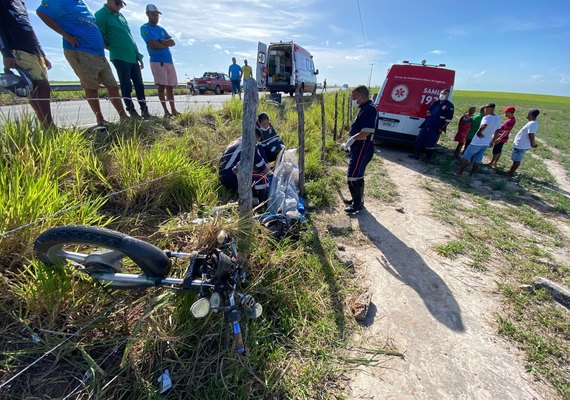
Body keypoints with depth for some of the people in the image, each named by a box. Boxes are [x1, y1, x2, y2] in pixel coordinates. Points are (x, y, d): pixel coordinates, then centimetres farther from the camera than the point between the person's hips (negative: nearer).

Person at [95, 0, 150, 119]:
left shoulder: (120, 15, 20)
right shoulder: (101, 15, -3)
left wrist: (138, 56, 17)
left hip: (133, 58, 7)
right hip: (120, 57, -7)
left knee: (139, 85, 5)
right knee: (127, 87, -5)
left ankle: (144, 110, 10)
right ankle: (132, 112, 0)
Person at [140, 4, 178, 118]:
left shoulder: (161, 29, 25)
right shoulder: (145, 28, 4)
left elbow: (173, 42, 11)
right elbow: (153, 45, -10)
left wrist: (160, 41, -5)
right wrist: (166, 43, 4)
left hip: (169, 60, 7)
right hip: (157, 60, -6)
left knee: (170, 87, 3)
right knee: (161, 86, -13)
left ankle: (173, 110, 4)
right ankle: (166, 112, -17)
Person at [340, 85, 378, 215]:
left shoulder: (369, 110, -19)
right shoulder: (364, 109, 13)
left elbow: (365, 133, -26)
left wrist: (350, 140, -14)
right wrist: (350, 142, 13)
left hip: (362, 149, -10)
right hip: (358, 148, 10)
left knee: (353, 176, -6)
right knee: (357, 175, 18)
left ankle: (358, 204, 7)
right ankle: (357, 199, 32)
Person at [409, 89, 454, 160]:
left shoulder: (449, 105, -4)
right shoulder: (436, 102, 14)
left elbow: (448, 118, -9)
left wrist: (442, 128, -13)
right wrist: (428, 113, 5)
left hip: (436, 128, -6)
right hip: (427, 125, 6)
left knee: (431, 143, -3)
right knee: (419, 139, 3)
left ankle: (428, 158, 9)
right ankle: (416, 154, 11)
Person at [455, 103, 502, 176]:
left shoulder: (487, 117, -16)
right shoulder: (498, 119, 10)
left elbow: (483, 126, -38)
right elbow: (497, 131, 17)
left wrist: (479, 132, -21)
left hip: (477, 142, -7)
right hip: (486, 144, 7)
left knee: (466, 157, 3)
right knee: (477, 160, 13)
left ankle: (460, 172, 5)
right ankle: (471, 173, 17)